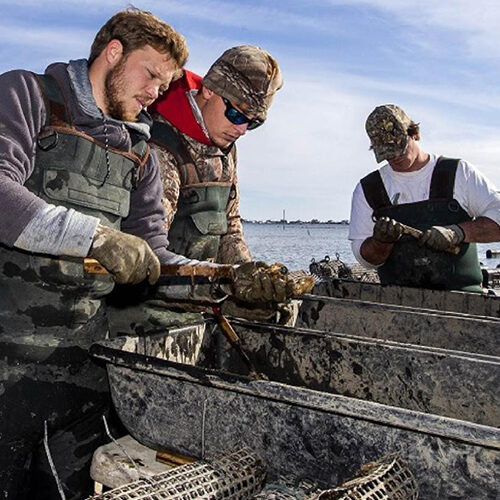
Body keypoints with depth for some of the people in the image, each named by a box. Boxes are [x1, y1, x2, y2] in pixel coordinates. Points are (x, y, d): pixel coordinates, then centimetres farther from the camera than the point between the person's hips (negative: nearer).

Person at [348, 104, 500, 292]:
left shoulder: (458, 173, 8)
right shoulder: (368, 190, 10)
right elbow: (365, 257, 8)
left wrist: (457, 232, -13)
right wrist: (382, 241, -13)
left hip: (460, 291, -1)